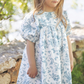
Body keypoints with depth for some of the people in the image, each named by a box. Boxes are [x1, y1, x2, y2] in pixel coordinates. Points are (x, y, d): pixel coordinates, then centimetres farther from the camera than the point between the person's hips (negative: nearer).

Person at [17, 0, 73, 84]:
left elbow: (67, 38, 10)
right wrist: (32, 66, -10)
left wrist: (70, 59, 14)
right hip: (40, 63, -5)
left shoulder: (62, 15, 2)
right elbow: (30, 43, -12)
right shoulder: (34, 17, -14)